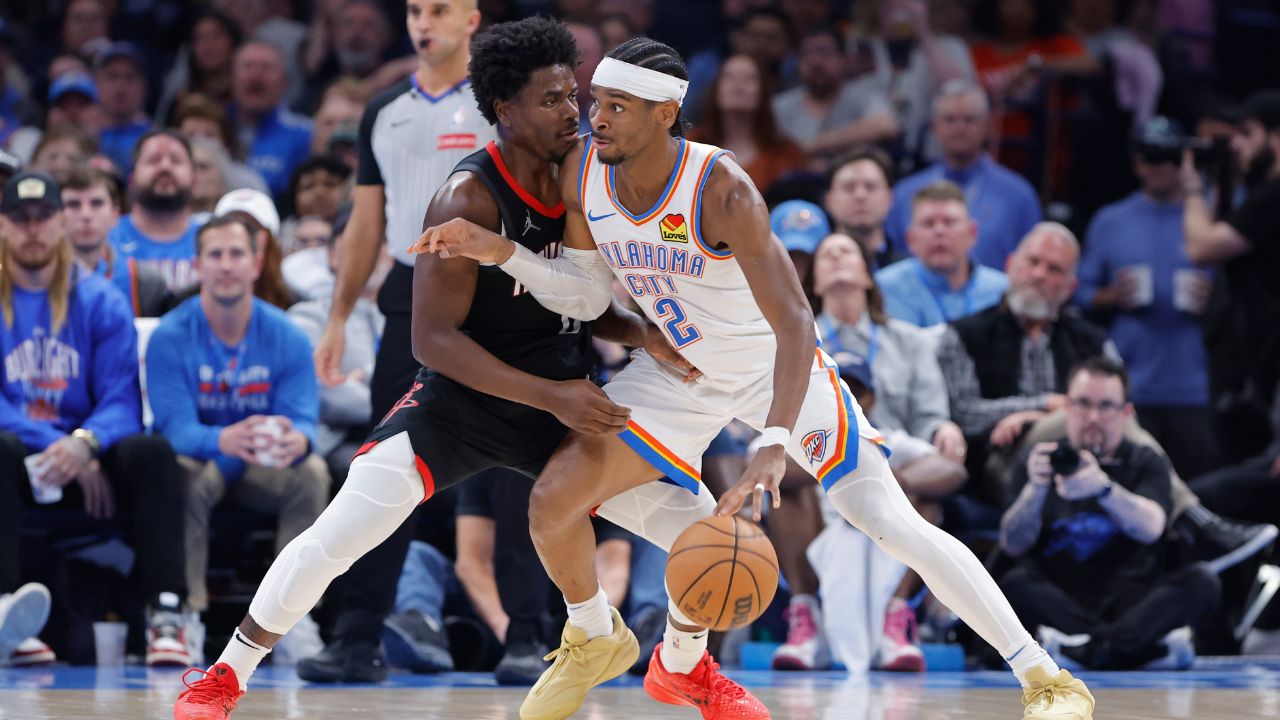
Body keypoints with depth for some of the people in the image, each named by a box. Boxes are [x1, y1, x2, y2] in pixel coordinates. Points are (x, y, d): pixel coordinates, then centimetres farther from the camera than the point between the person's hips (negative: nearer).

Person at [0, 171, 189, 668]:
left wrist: (85, 444, -25)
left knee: (152, 452, -27)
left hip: (91, 464, 2)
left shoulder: (101, 301, 6)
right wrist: (57, 447, -22)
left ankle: (165, 614, -33)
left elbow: (121, 400, -3)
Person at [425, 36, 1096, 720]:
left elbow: (794, 322, -39)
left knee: (891, 522, -14)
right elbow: (588, 297, -1)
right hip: (678, 373, 5)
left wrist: (774, 447, -50)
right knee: (555, 499, -10)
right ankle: (595, 642, 21)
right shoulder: (583, 173, -16)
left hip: (774, 365, -5)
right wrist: (499, 252, -16)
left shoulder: (720, 189, -33)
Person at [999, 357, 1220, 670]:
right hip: (1059, 603, 0)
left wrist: (1102, 487, -35)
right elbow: (1013, 544, -5)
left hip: (1131, 605, 0)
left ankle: (1088, 648, -41)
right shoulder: (1041, 464, 9)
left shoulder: (1146, 464, 8)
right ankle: (1154, 644, -36)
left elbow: (1150, 527, -14)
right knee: (1014, 582, -30)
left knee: (1202, 582, -25)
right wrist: (1036, 489, -25)